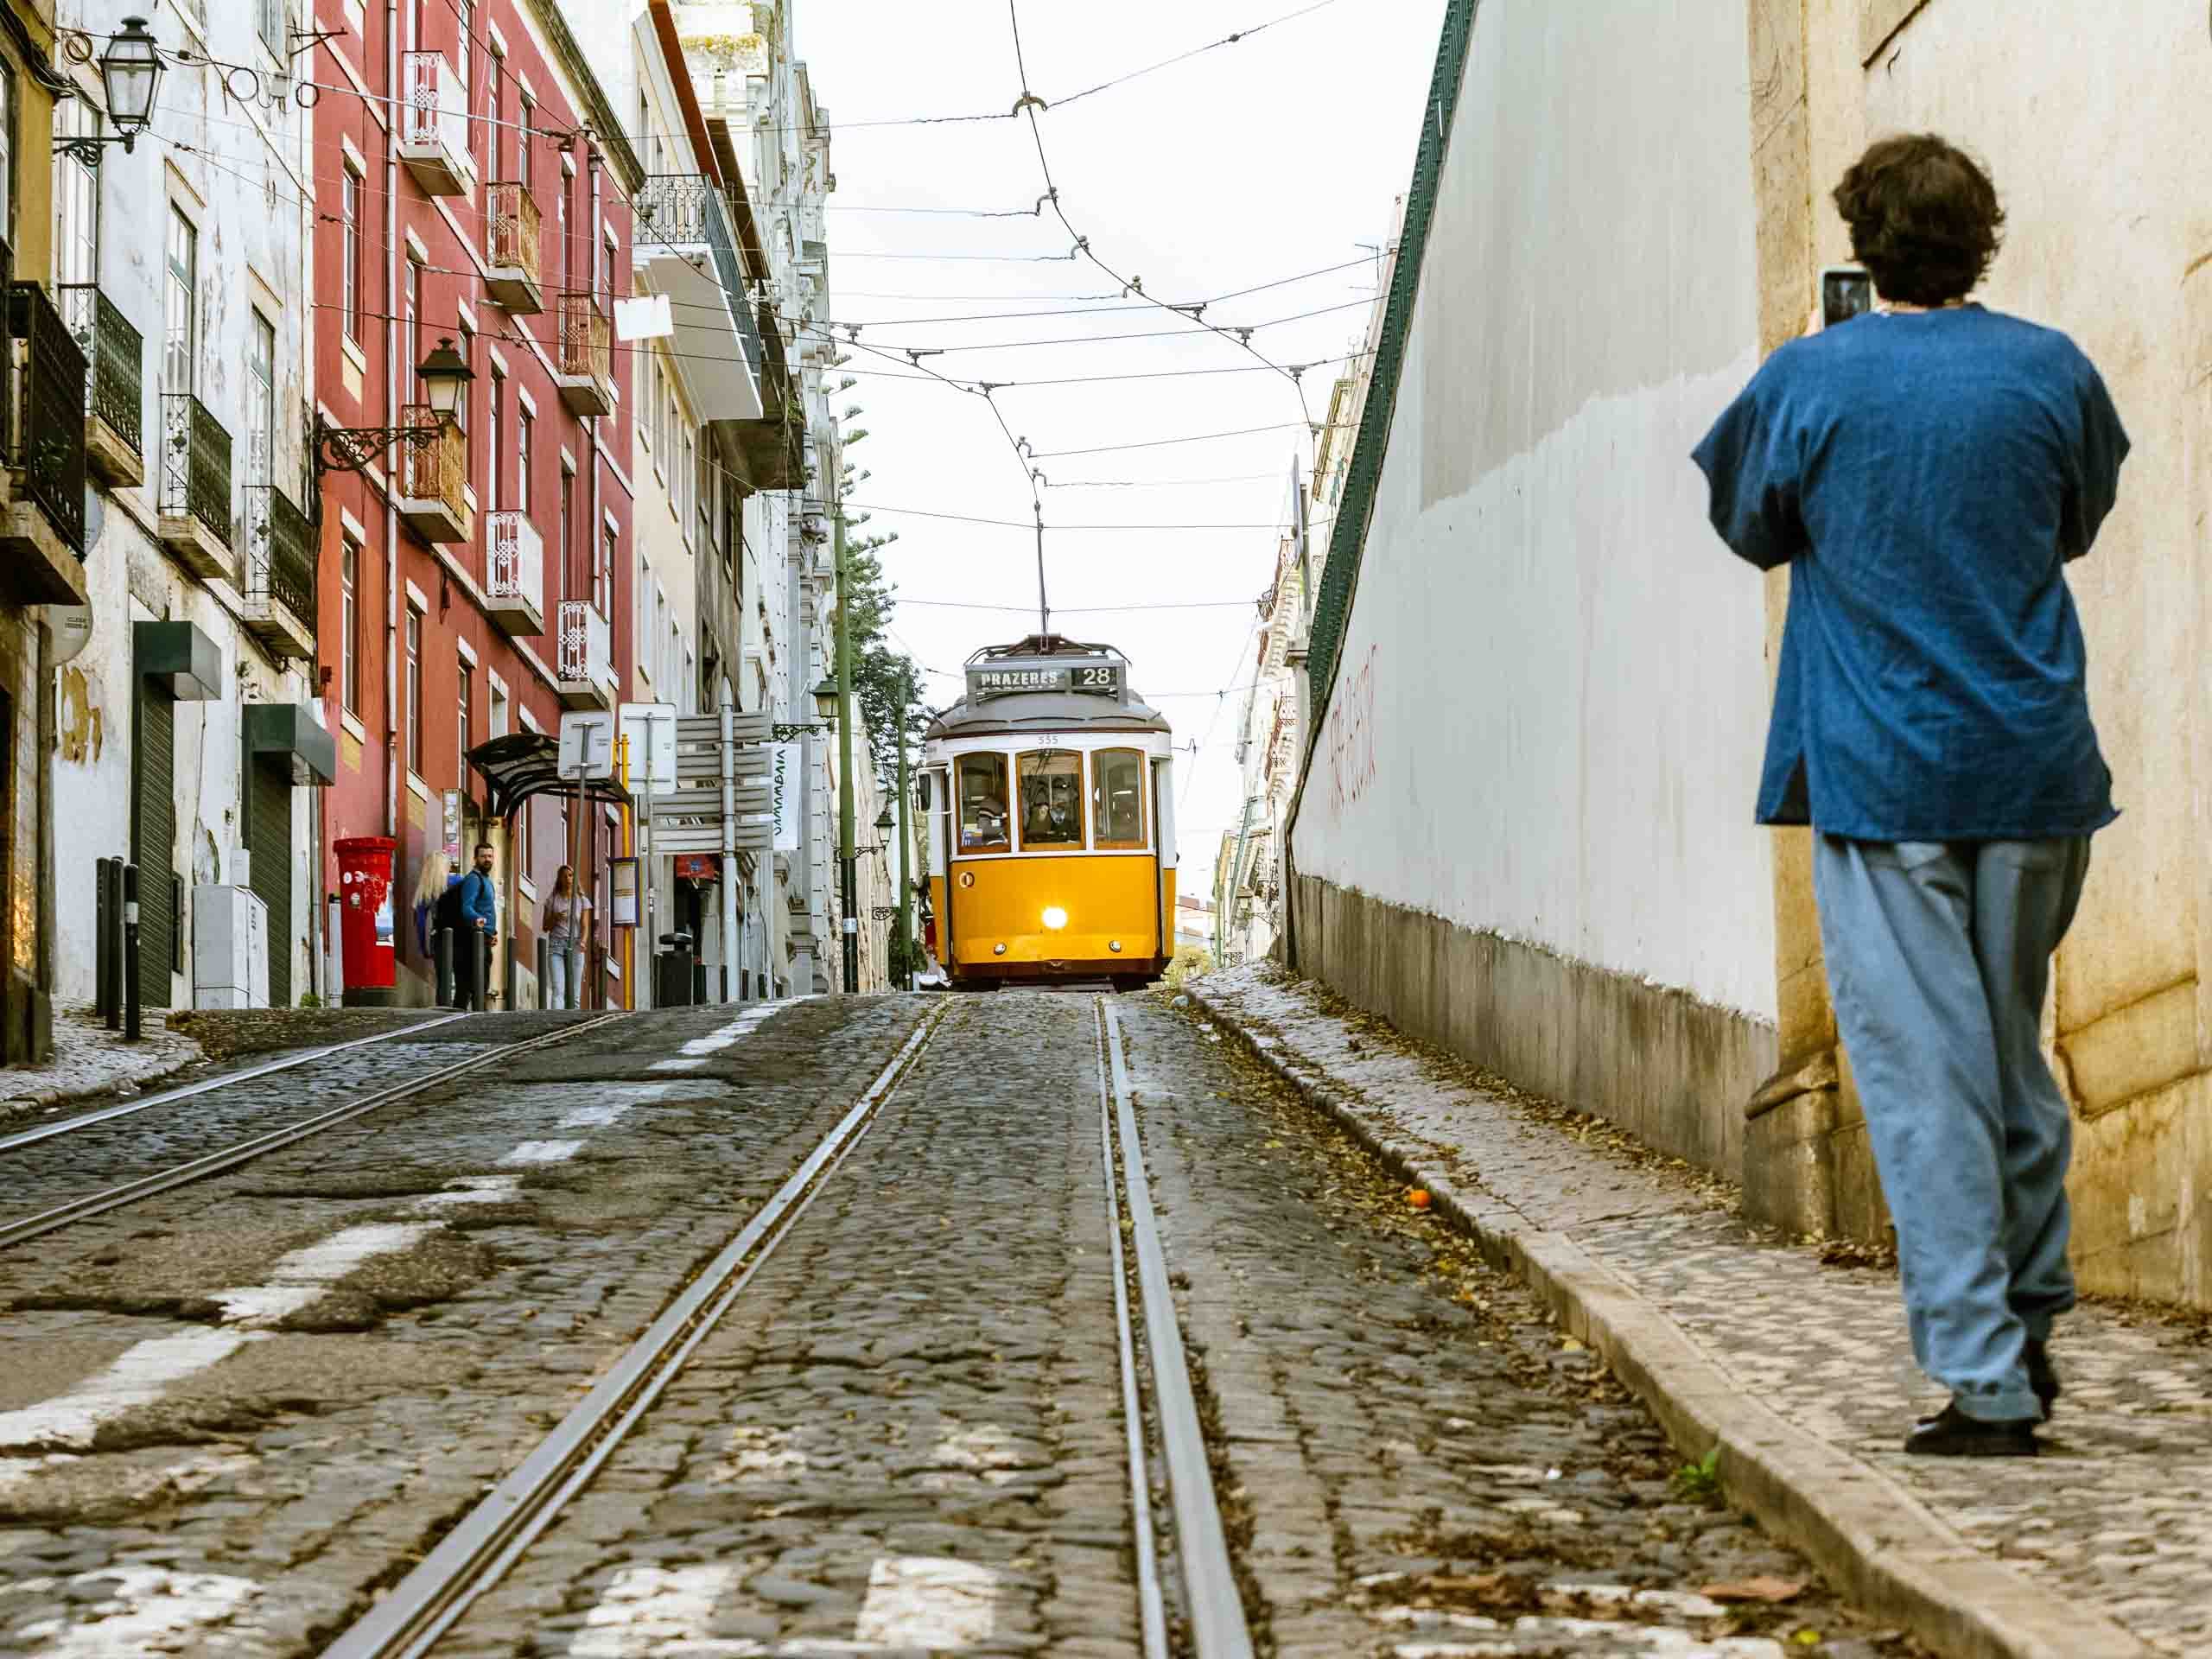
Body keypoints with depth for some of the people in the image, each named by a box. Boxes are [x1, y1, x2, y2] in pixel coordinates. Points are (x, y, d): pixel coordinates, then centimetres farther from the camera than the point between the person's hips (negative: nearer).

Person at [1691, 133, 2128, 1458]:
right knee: (2016, 1052, 18)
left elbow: (1752, 529, 12)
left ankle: (1985, 1382, -7)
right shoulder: (2051, 369, 0)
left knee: (1923, 1074, -3)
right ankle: (2031, 1328, 25)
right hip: (2036, 767, 3)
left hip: (1880, 777, -3)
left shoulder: (1809, 380, -6)